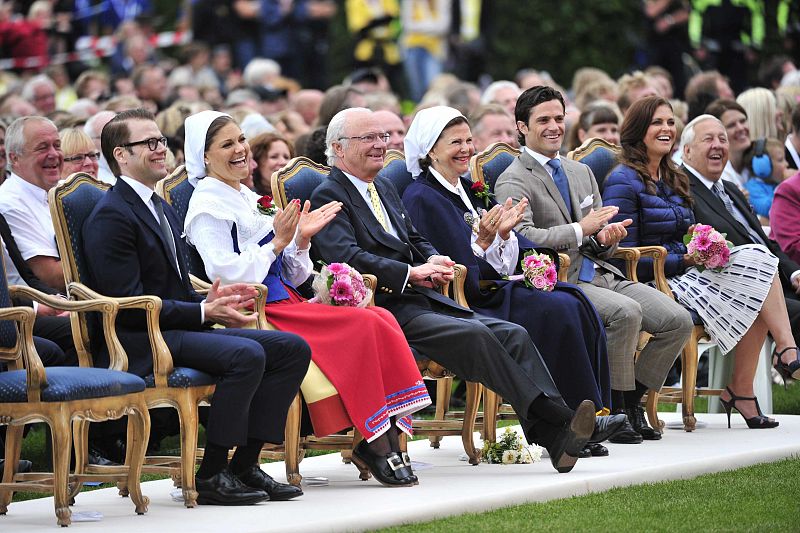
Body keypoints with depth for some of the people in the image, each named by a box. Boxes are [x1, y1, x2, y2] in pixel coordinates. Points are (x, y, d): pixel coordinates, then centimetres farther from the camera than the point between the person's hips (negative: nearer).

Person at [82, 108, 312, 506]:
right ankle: (211, 477, -22)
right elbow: (128, 303, -17)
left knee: (292, 348, -2)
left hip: (177, 327, 10)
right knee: (246, 354, -30)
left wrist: (208, 300, 1)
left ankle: (245, 465, -4)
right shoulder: (112, 216, -11)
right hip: (138, 343, -10)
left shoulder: (163, 210, 21)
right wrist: (202, 312, -16)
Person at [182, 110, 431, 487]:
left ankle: (385, 435, -21)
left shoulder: (248, 199, 22)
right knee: (363, 326, -22)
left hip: (287, 303, 8)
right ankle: (374, 441, -17)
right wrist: (277, 242, -13)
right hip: (255, 313, -8)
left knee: (380, 320, -14)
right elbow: (225, 275, -17)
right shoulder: (207, 208, -4)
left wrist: (301, 239, 4)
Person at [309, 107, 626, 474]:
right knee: (475, 335, -29)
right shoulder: (329, 196, -2)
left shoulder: (384, 188, 25)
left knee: (512, 334, -12)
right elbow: (346, 256, -17)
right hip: (386, 310, -8)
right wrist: (410, 273, -21)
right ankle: (555, 422, -30)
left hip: (423, 300, 8)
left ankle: (557, 435, -25)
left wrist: (432, 259, 4)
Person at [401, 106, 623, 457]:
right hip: (467, 300, -8)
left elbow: (508, 262, 13)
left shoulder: (470, 191, 20)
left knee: (577, 303, -14)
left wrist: (504, 233, -6)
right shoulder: (422, 198, -5)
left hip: (498, 288, 8)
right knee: (558, 311, -24)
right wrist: (484, 240, -26)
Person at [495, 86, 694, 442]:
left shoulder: (582, 172, 22)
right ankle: (614, 409, -18)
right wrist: (581, 230, -19)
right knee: (627, 312, -33)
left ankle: (631, 399, 4)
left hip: (602, 274, 7)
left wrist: (606, 239, -3)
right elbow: (522, 239, -19)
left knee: (678, 321, -10)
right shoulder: (513, 182, -2)